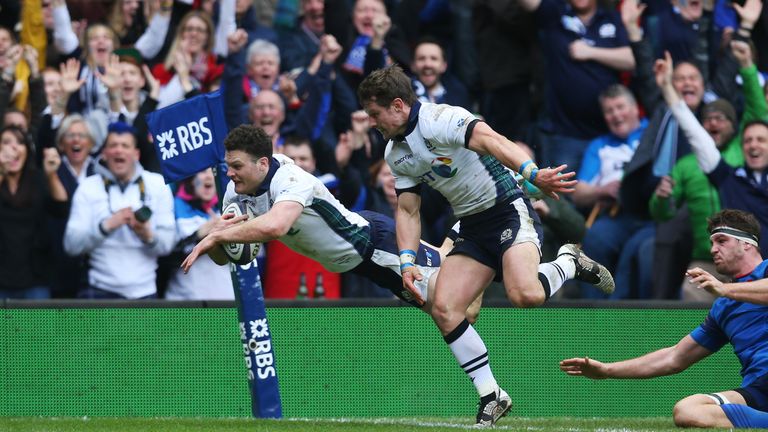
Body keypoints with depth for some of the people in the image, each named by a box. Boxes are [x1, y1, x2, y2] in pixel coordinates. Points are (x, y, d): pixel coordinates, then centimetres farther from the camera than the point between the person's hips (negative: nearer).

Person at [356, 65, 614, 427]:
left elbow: (490, 140, -34)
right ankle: (491, 397, 1)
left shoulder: (438, 120, -18)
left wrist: (531, 172, -51)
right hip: (471, 228, 8)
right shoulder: (395, 154, 10)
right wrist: (407, 261, -2)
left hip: (508, 210, -8)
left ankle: (569, 264, 2)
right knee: (443, 309, -8)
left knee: (524, 295, -32)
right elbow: (408, 210, 15)